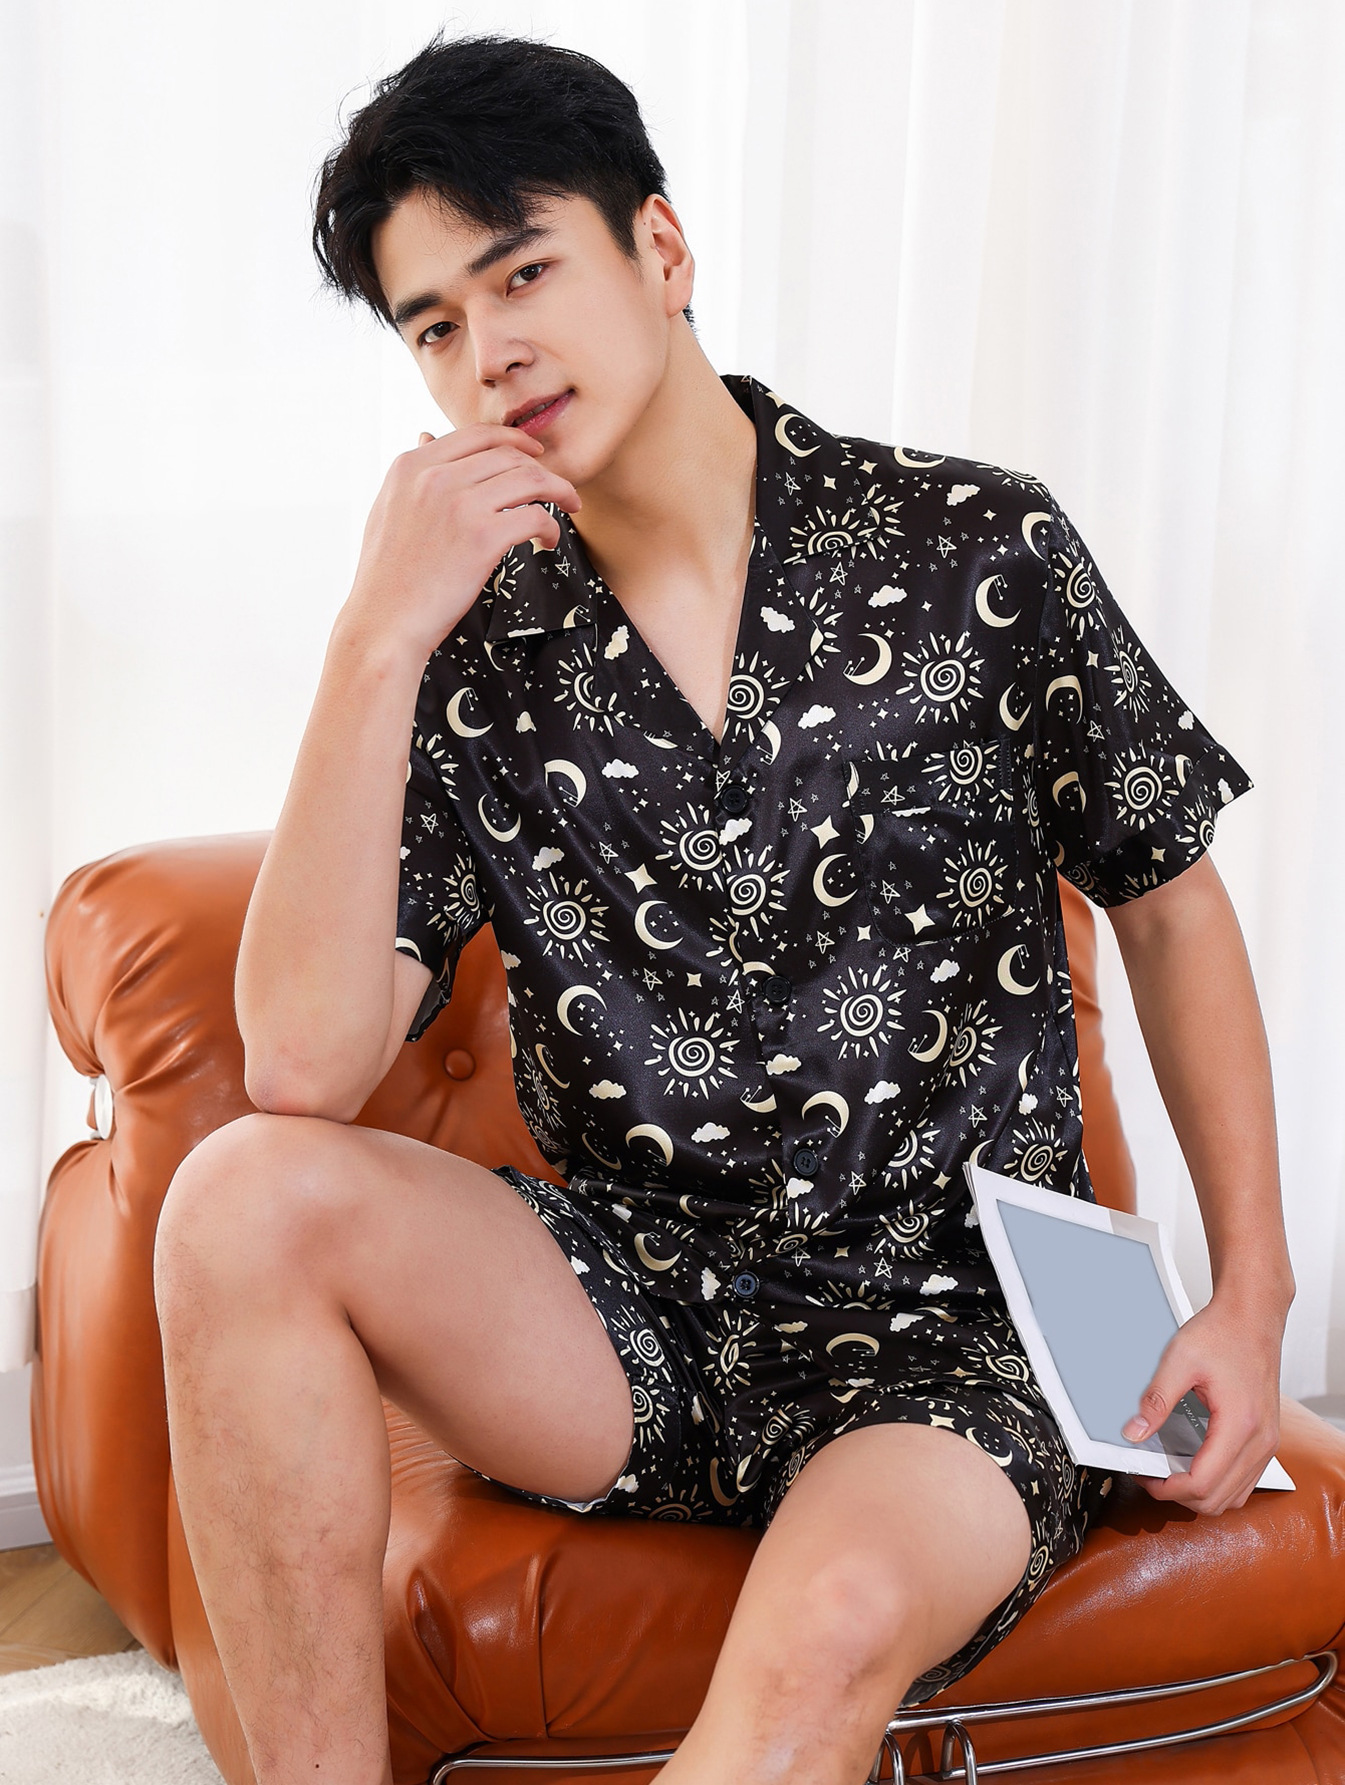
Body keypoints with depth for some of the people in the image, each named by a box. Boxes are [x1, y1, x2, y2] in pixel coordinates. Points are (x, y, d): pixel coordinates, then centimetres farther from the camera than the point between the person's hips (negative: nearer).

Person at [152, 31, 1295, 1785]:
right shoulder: (478, 652, -1)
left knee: (830, 1624, -35)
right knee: (250, 1196, -23)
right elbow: (304, 1066, -13)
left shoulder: (976, 555, -4)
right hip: (625, 1310, 3)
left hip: (944, 1330, -2)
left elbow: (1171, 906, 8)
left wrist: (1252, 1296, 2)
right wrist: (376, 640, -19)